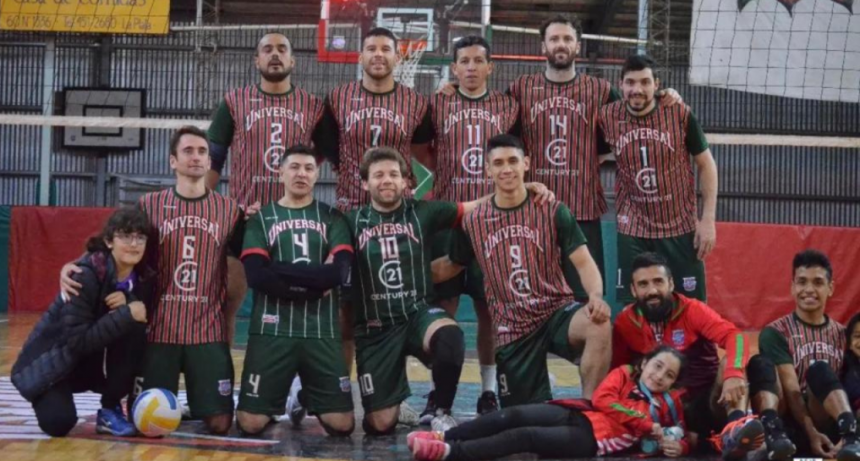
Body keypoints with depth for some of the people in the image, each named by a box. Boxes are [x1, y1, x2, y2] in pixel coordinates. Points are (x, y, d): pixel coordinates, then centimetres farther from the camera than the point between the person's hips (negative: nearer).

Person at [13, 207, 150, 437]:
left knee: (134, 330, -23)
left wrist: (127, 301, -29)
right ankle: (47, 395, 11)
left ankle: (110, 411, -9)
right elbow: (78, 341, -32)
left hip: (93, 361, 5)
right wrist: (126, 313, -37)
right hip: (53, 359, -5)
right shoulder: (86, 276, -27)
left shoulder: (140, 276, -8)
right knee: (58, 423, -28)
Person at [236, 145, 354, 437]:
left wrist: (280, 270, -11)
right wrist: (315, 283, -10)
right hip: (271, 330, -1)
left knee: (342, 425, -3)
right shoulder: (261, 217, 9)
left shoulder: (331, 217, 11)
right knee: (250, 424, -7)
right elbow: (256, 276, -8)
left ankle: (308, 403, 29)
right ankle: (276, 405, 27)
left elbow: (340, 271, -7)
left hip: (322, 331, 1)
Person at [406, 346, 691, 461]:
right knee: (514, 416, -20)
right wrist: (646, 424, -4)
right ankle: (445, 436, -18)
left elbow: (681, 436, 14)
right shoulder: (624, 374, 15)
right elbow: (602, 399, 0)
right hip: (577, 414, 3)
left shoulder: (669, 404, 12)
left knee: (524, 437, -24)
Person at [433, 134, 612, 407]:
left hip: (556, 311, -2)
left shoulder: (552, 211, -3)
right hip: (512, 328, 2)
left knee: (599, 325, -36)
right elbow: (450, 266, 19)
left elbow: (583, 262, -8)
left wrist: (596, 296, -28)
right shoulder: (473, 222, 3)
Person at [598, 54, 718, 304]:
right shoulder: (608, 117, -5)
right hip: (633, 230, 1)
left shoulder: (680, 114, -9)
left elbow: (706, 164, 0)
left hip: (680, 227, -1)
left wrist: (708, 219, -4)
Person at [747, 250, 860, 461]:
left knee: (820, 371, -24)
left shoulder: (841, 334, 15)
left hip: (827, 424, 1)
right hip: (791, 424, -1)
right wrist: (811, 432, -23)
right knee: (760, 364, -24)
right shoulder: (775, 332, 4)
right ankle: (772, 434, -49)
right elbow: (791, 389, -7)